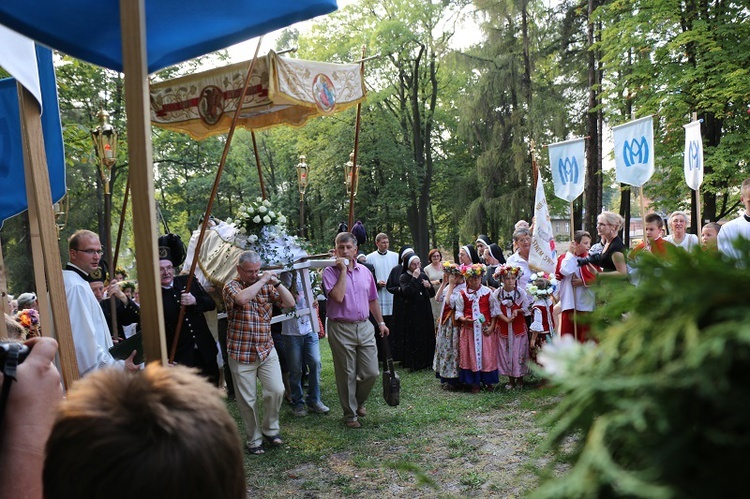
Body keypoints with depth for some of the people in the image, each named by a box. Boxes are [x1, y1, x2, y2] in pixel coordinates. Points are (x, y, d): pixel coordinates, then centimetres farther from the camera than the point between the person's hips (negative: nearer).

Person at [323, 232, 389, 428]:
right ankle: (350, 414, 23)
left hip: (364, 327, 4)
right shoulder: (330, 272, -7)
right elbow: (338, 296, -23)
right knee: (346, 375, 6)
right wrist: (343, 270, -18)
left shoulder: (364, 271, 9)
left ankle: (358, 402, 33)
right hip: (341, 329, -4)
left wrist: (381, 322, 18)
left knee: (371, 372, 5)